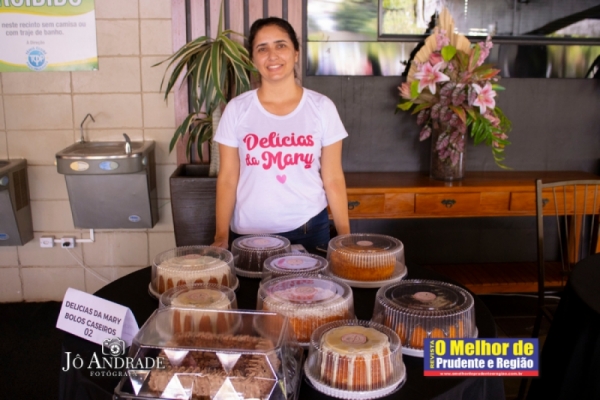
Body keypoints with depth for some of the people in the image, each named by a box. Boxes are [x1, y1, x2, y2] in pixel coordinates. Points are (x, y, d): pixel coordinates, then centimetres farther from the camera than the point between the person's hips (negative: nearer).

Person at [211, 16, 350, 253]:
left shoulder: (322, 107, -3)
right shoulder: (237, 110, -2)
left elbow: (333, 180, 0)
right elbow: (227, 179, 1)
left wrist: (345, 236, -4)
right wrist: (221, 236, -6)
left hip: (309, 230, 0)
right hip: (249, 233, 0)